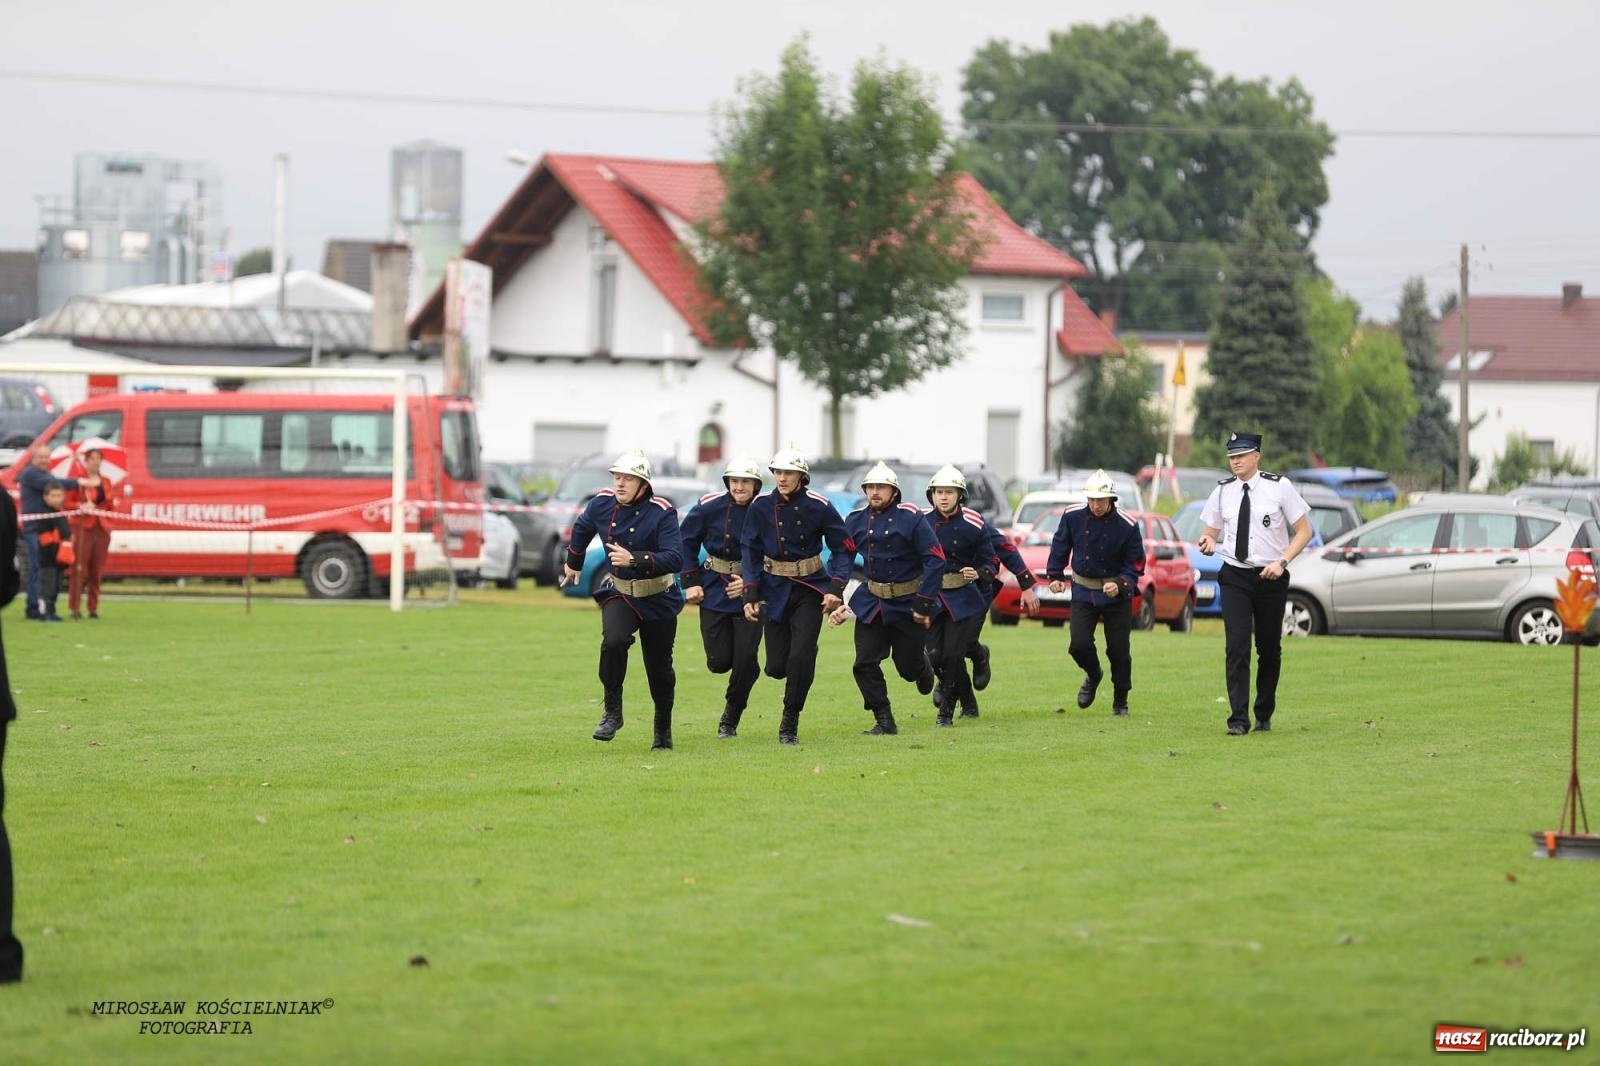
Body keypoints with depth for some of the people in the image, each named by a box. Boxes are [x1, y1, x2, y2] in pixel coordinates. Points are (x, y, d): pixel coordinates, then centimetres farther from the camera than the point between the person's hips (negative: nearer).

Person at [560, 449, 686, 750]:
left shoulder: (661, 513, -21)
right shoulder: (602, 504, -8)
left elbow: (675, 558, -30)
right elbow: (582, 528, 15)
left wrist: (635, 559, -41)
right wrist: (573, 563, 29)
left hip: (659, 600, -2)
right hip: (619, 593, 2)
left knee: (659, 667, 9)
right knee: (613, 640, -28)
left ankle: (663, 730, 31)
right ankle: (612, 712, -15)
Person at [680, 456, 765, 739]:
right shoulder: (709, 507, -7)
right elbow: (687, 542, 5)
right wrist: (691, 582, 0)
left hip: (750, 591, -1)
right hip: (714, 589, 1)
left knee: (745, 660, -8)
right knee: (719, 662, -4)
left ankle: (730, 720, 11)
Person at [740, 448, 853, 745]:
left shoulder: (818, 506, -11)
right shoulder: (761, 507, -5)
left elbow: (842, 548, -3)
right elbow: (750, 552, 3)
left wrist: (835, 589, -13)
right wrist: (750, 596, -2)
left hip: (810, 589, -2)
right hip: (775, 590, 2)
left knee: (800, 659, -15)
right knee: (776, 666, 0)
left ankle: (790, 722, 3)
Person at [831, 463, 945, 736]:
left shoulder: (911, 518, -14)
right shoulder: (856, 520, 0)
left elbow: (935, 560, -15)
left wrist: (924, 604, -17)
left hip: (908, 601, -4)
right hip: (872, 601, 4)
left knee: (908, 666, 5)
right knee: (865, 664, -7)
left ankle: (923, 665, 42)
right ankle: (884, 721, 2)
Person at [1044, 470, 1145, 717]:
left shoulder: (1127, 526, -15)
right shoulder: (1072, 516, -8)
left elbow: (1135, 565, -10)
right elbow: (1059, 547, 8)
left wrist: (1120, 585, -25)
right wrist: (1055, 575, 2)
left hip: (1117, 594, -2)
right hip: (1083, 591, 2)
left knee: (1119, 650, 1)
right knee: (1079, 645, -11)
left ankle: (1120, 702, 22)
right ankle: (1093, 675, 24)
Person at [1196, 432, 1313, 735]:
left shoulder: (1279, 487, -4)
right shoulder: (1223, 491, 4)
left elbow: (1304, 531, -2)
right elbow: (1210, 531, 12)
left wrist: (1281, 562, -15)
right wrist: (1207, 543, -13)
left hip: (1271, 577, -1)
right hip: (1234, 576, 1)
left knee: (1270, 648, 9)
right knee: (1236, 647, -11)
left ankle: (1264, 715, 25)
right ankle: (1239, 719, -13)